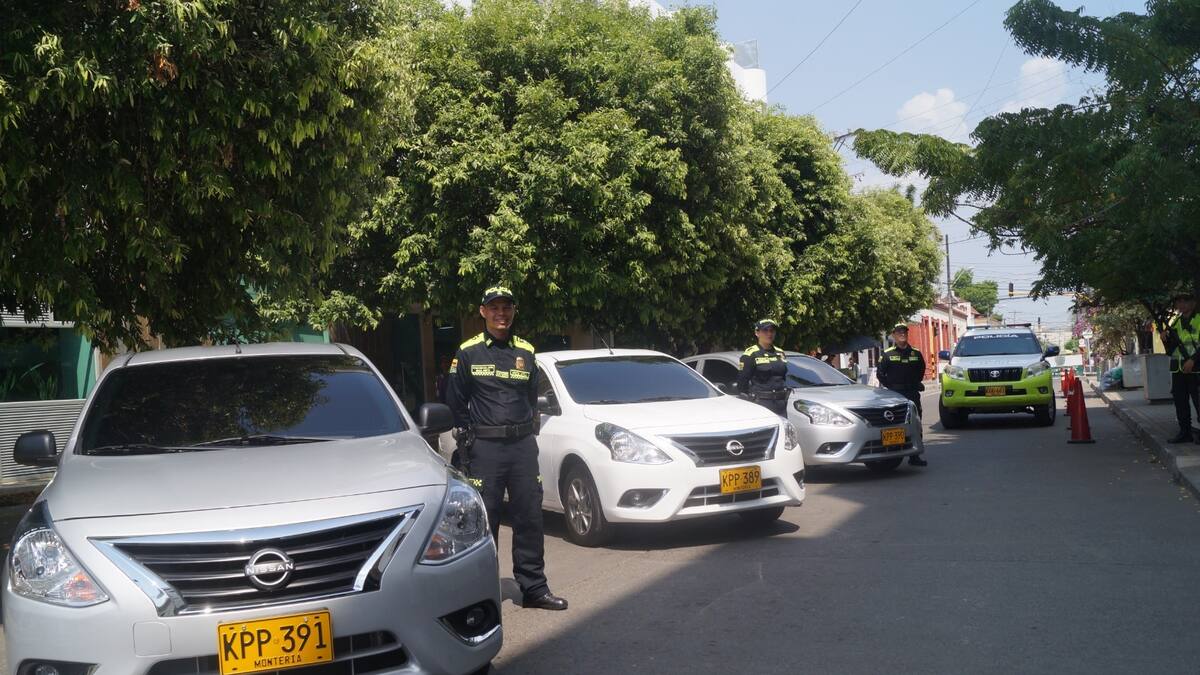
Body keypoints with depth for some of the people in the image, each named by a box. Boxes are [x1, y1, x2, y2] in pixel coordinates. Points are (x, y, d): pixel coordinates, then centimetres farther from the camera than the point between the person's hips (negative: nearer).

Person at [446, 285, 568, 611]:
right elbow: (456, 401, 4)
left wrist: (527, 430, 10)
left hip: (523, 445, 3)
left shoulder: (525, 352, 10)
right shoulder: (468, 352, 0)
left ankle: (534, 588, 15)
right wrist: (468, 437, 1)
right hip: (484, 448, -3)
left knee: (530, 518, 5)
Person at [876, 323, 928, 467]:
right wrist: (890, 386, -2)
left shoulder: (916, 353, 9)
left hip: (912, 394, 3)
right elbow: (880, 373, 2)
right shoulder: (887, 354, 0)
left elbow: (921, 370, 22)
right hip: (894, 395, -3)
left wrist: (915, 384, 13)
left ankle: (914, 456, 10)